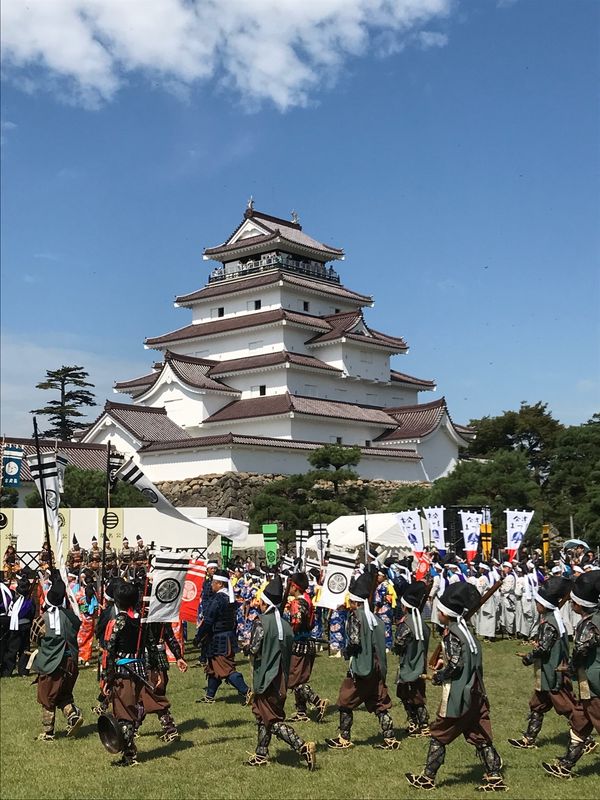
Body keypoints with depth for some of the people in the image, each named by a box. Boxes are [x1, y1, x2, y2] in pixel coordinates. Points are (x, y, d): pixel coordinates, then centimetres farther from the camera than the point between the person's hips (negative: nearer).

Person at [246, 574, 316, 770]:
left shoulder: (262, 622, -16)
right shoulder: (285, 625, 5)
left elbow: (254, 651, -18)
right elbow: (289, 653, 8)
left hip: (266, 678, -7)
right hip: (281, 679, 7)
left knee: (273, 720, -2)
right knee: (263, 716, 20)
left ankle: (303, 747, -15)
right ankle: (261, 755, 26)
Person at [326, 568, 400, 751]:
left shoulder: (356, 615, -13)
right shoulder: (373, 617, 9)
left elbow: (354, 641, -19)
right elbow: (379, 642, 11)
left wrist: (346, 652, -2)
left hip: (360, 667, -7)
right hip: (376, 667, 7)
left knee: (345, 702, 7)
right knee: (380, 704, 12)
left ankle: (344, 739, 12)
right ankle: (390, 739, 11)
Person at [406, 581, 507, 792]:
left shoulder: (451, 634, -16)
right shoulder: (464, 630, 11)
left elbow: (455, 666, -21)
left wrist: (437, 677, -7)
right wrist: (445, 662, 14)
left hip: (458, 694, -8)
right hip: (475, 693, 8)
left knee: (439, 734, 5)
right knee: (481, 736, 11)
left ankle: (427, 778, 12)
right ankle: (495, 777, 11)